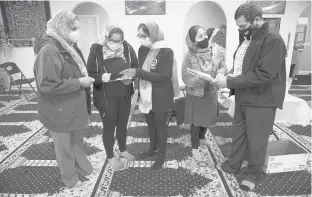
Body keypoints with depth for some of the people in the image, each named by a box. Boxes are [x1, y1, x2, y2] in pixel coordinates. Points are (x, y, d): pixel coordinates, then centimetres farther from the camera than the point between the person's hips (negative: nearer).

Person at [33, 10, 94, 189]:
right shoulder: (49, 50, -22)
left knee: (77, 140, 23)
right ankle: (70, 178, 34)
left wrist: (86, 80, 4)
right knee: (64, 147, 13)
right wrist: (79, 82, -24)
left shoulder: (70, 47, 7)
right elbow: (46, 84, -28)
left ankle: (83, 167, 43)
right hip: (59, 111, -8)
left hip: (75, 107, 8)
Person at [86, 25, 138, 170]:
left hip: (125, 96, 4)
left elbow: (136, 67, 3)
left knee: (122, 124, 20)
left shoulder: (127, 48, -7)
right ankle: (110, 157, 33)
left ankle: (123, 150, 44)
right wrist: (101, 77, -30)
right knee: (109, 127, 11)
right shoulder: (96, 51, -14)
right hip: (105, 98, -3)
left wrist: (131, 76, -19)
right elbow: (90, 75, -9)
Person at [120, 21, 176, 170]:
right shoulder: (142, 50, 3)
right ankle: (152, 149, 42)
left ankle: (161, 155, 28)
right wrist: (132, 75, -5)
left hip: (160, 97, -6)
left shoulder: (166, 52, -16)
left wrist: (137, 73, -28)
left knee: (160, 125, 9)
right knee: (150, 124, 20)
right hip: (146, 95, 6)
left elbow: (161, 76, -23)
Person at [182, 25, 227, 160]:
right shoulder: (189, 57, -16)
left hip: (211, 93, 4)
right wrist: (202, 78, -31)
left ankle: (201, 138, 50)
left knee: (207, 119, 21)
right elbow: (187, 79, -17)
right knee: (196, 122, 10)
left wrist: (219, 74, -16)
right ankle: (195, 148, 29)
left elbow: (222, 66, 5)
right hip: (195, 95, -4)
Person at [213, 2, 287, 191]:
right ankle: (233, 164, 37)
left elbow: (263, 75, -26)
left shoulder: (273, 40, -17)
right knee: (239, 134, 18)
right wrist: (228, 79, -3)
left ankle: (253, 174, 30)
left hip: (261, 102, -7)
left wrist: (230, 82, -23)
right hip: (243, 99, 7)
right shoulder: (249, 39, 9)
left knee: (256, 141, 9)